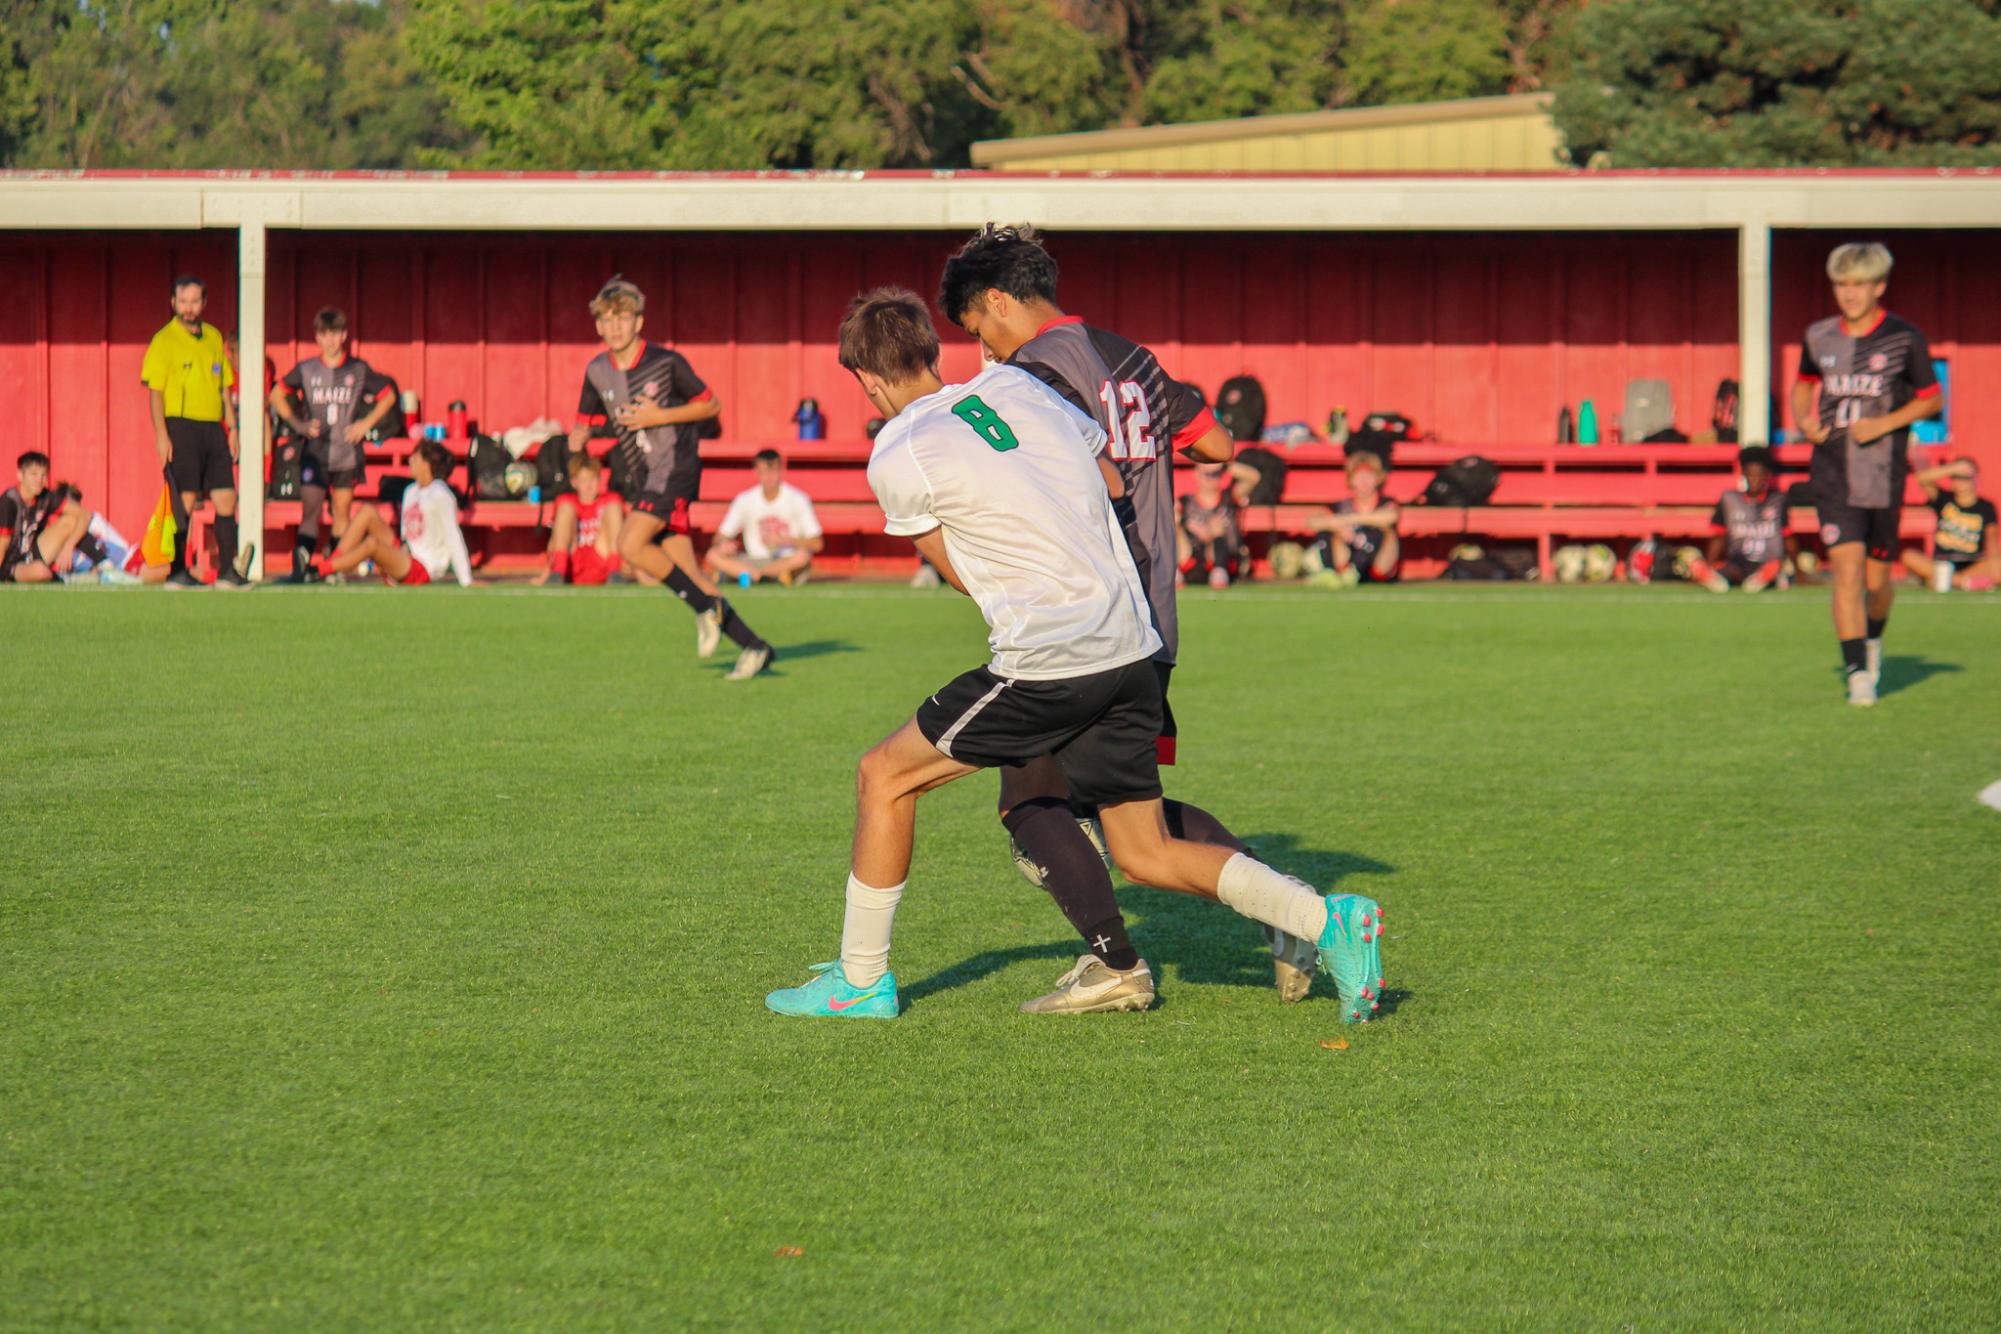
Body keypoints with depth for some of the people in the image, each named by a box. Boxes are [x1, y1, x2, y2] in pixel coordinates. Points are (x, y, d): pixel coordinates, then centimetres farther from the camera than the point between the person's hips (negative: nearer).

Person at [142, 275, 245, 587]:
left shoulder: (214, 337, 15)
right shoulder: (164, 340, -3)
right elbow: (155, 391, -6)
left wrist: (232, 427, 13)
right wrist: (161, 434, -14)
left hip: (213, 428, 6)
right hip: (181, 427, -6)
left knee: (226, 499, 2)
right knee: (185, 501, -6)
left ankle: (228, 570, 6)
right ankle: (178, 571, 0)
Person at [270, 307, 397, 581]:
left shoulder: (358, 369, 3)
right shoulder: (306, 370, 2)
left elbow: (388, 396, 14)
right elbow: (276, 396, 13)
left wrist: (366, 424, 3)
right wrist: (298, 424, 2)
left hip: (347, 452, 1)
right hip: (315, 451, -1)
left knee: (341, 511, 8)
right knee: (310, 509, -13)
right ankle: (301, 566, -23)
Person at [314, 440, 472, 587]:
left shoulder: (440, 496, -16)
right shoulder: (410, 491, 11)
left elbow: (453, 539, -17)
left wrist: (466, 581, -17)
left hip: (424, 570, -9)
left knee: (372, 543, -31)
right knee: (367, 511, -1)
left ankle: (318, 570, -23)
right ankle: (333, 561, -12)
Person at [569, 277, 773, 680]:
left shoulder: (666, 362, -8)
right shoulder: (597, 372, 8)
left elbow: (711, 405, -2)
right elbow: (586, 420, 19)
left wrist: (660, 416, -14)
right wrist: (577, 440, -4)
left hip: (675, 465, -6)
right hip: (646, 476, 6)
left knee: (631, 545, -23)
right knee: (688, 575, 1)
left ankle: (705, 606, -8)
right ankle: (752, 646, 8)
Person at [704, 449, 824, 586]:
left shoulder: (797, 499, -4)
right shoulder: (745, 500, 3)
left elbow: (817, 543, -8)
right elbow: (721, 536, 4)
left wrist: (785, 540, -22)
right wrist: (723, 544, -21)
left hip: (787, 560, -2)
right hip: (755, 562, 2)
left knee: (802, 556, -38)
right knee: (713, 555, -21)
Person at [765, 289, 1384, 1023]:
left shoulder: (895, 459, -4)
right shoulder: (1014, 385, 12)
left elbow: (957, 572, 8)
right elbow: (1112, 481, 22)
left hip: (1045, 664, -6)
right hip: (1132, 652, 6)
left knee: (884, 777, 12)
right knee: (1147, 855, 13)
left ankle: (860, 981, 17)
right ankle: (1330, 922, -2)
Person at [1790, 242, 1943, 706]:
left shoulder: (1904, 338, -4)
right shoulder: (1819, 337, 5)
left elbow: (1932, 399, 3)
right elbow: (1804, 383, 24)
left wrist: (1885, 424, -12)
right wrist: (1802, 421, 3)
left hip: (1884, 475, -1)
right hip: (1833, 474, 1)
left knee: (1877, 579, 7)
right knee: (1846, 569, -12)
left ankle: (1873, 637, 40)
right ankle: (1858, 674, -12)